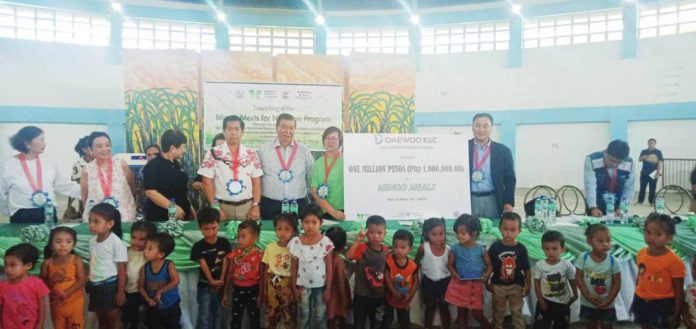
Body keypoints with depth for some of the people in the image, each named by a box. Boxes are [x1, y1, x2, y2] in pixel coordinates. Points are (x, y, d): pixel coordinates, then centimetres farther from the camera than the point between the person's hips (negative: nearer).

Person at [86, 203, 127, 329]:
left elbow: (122, 270, -15)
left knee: (113, 319, 6)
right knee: (101, 319, 18)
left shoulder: (116, 243, -18)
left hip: (110, 285, -7)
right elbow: (92, 263, 14)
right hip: (95, 285, 7)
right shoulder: (92, 241, 3)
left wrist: (121, 292, -15)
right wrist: (89, 283, 15)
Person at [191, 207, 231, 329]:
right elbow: (203, 265, -12)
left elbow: (225, 263, -4)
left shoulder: (224, 243, -4)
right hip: (205, 286, -2)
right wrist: (212, 281, -17)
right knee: (204, 317, -2)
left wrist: (221, 281, -11)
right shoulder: (198, 247, -11)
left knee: (218, 314, 13)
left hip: (220, 285, 3)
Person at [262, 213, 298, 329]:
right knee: (271, 315, 15)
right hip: (273, 285, 3)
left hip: (289, 285, -2)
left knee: (290, 316, 5)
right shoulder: (270, 247, -3)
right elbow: (266, 269, 3)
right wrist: (265, 289, 5)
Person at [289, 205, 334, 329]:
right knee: (303, 317, 11)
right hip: (303, 285, 1)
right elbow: (294, 267, 1)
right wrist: (294, 287, 0)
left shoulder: (325, 241, -10)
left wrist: (328, 289, -6)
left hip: (320, 285, -1)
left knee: (320, 317, 9)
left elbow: (329, 267, -5)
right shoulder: (296, 242, -8)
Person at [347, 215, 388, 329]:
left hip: (379, 295, 4)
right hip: (362, 295, -4)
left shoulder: (386, 250, -1)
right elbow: (348, 256, -33)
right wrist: (357, 241, -39)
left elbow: (387, 269, 10)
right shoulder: (362, 247, -15)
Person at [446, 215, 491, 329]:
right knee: (461, 312, 13)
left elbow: (489, 265, 1)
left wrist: (485, 276, -17)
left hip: (476, 285, -1)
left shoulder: (481, 249, -7)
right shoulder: (455, 248, -6)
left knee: (478, 314, 5)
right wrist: (455, 275, -15)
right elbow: (450, 264, 2)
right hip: (460, 284, 1)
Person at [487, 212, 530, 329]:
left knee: (517, 312, 12)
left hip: (516, 285, 0)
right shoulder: (495, 247, -13)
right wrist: (486, 282, -1)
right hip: (498, 285, 0)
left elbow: (527, 270, -3)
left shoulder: (521, 248, -11)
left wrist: (528, 286, 0)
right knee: (498, 312, 16)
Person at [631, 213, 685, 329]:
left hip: (662, 304, -5)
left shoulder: (673, 260, -19)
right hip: (642, 301, 5)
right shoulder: (641, 254, -4)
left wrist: (676, 313, -11)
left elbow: (678, 289, -13)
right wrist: (635, 300, 15)